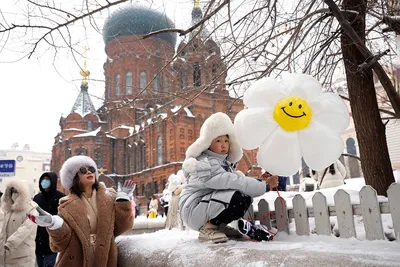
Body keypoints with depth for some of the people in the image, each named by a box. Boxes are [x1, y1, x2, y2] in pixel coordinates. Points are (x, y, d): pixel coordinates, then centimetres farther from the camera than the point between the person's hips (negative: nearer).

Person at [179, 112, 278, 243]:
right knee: (237, 198, -27)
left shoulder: (223, 162, 14)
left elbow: (239, 179, 5)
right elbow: (234, 182, -29)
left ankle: (219, 226, 7)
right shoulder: (206, 164, -20)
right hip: (194, 209, -10)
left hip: (208, 203, 10)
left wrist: (261, 181, -11)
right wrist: (265, 185, -23)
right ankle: (207, 228, -14)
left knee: (246, 197, 1)